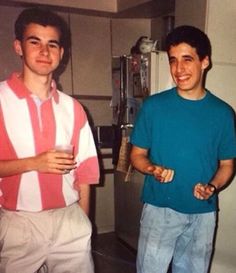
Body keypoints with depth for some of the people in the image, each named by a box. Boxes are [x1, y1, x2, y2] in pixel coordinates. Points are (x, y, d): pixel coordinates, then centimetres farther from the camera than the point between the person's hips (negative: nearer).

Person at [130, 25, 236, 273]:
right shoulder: (154, 106, -7)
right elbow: (137, 155, 0)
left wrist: (212, 187, -15)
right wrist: (153, 169, -21)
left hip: (202, 215, 2)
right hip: (159, 210, -2)